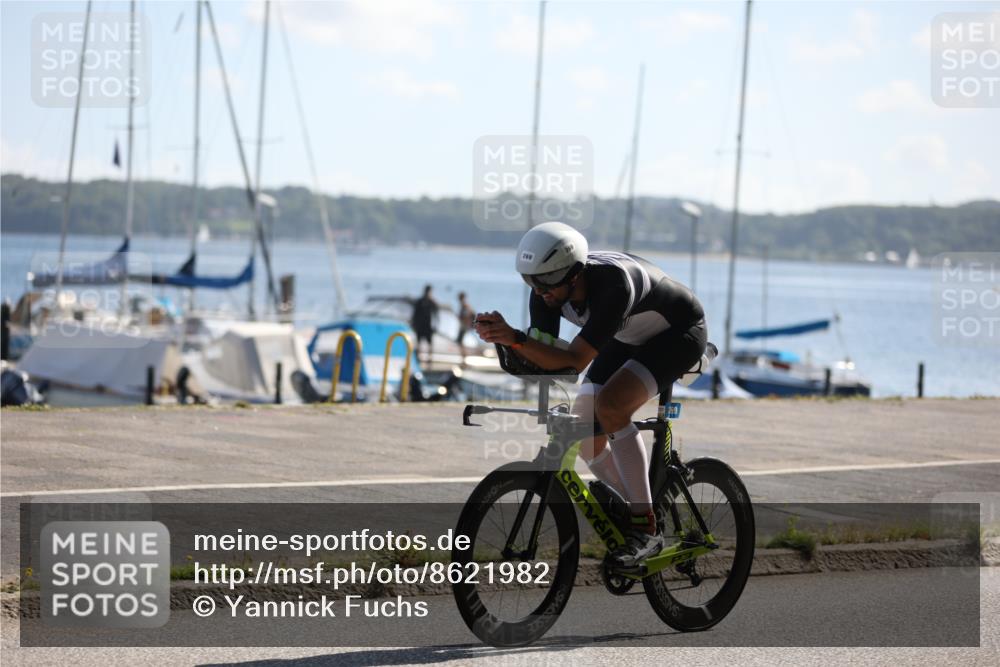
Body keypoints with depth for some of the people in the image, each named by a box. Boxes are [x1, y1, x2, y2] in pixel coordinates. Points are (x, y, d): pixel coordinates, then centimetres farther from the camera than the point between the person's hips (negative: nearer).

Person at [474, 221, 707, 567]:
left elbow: (575, 360, -42)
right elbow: (548, 359, -21)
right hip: (628, 338, 8)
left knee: (610, 405, -29)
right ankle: (633, 512, 15)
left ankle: (645, 529, -22)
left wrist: (515, 338, -52)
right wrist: (503, 337, -39)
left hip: (679, 332, -8)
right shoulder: (548, 289, -20)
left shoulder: (612, 283, -40)